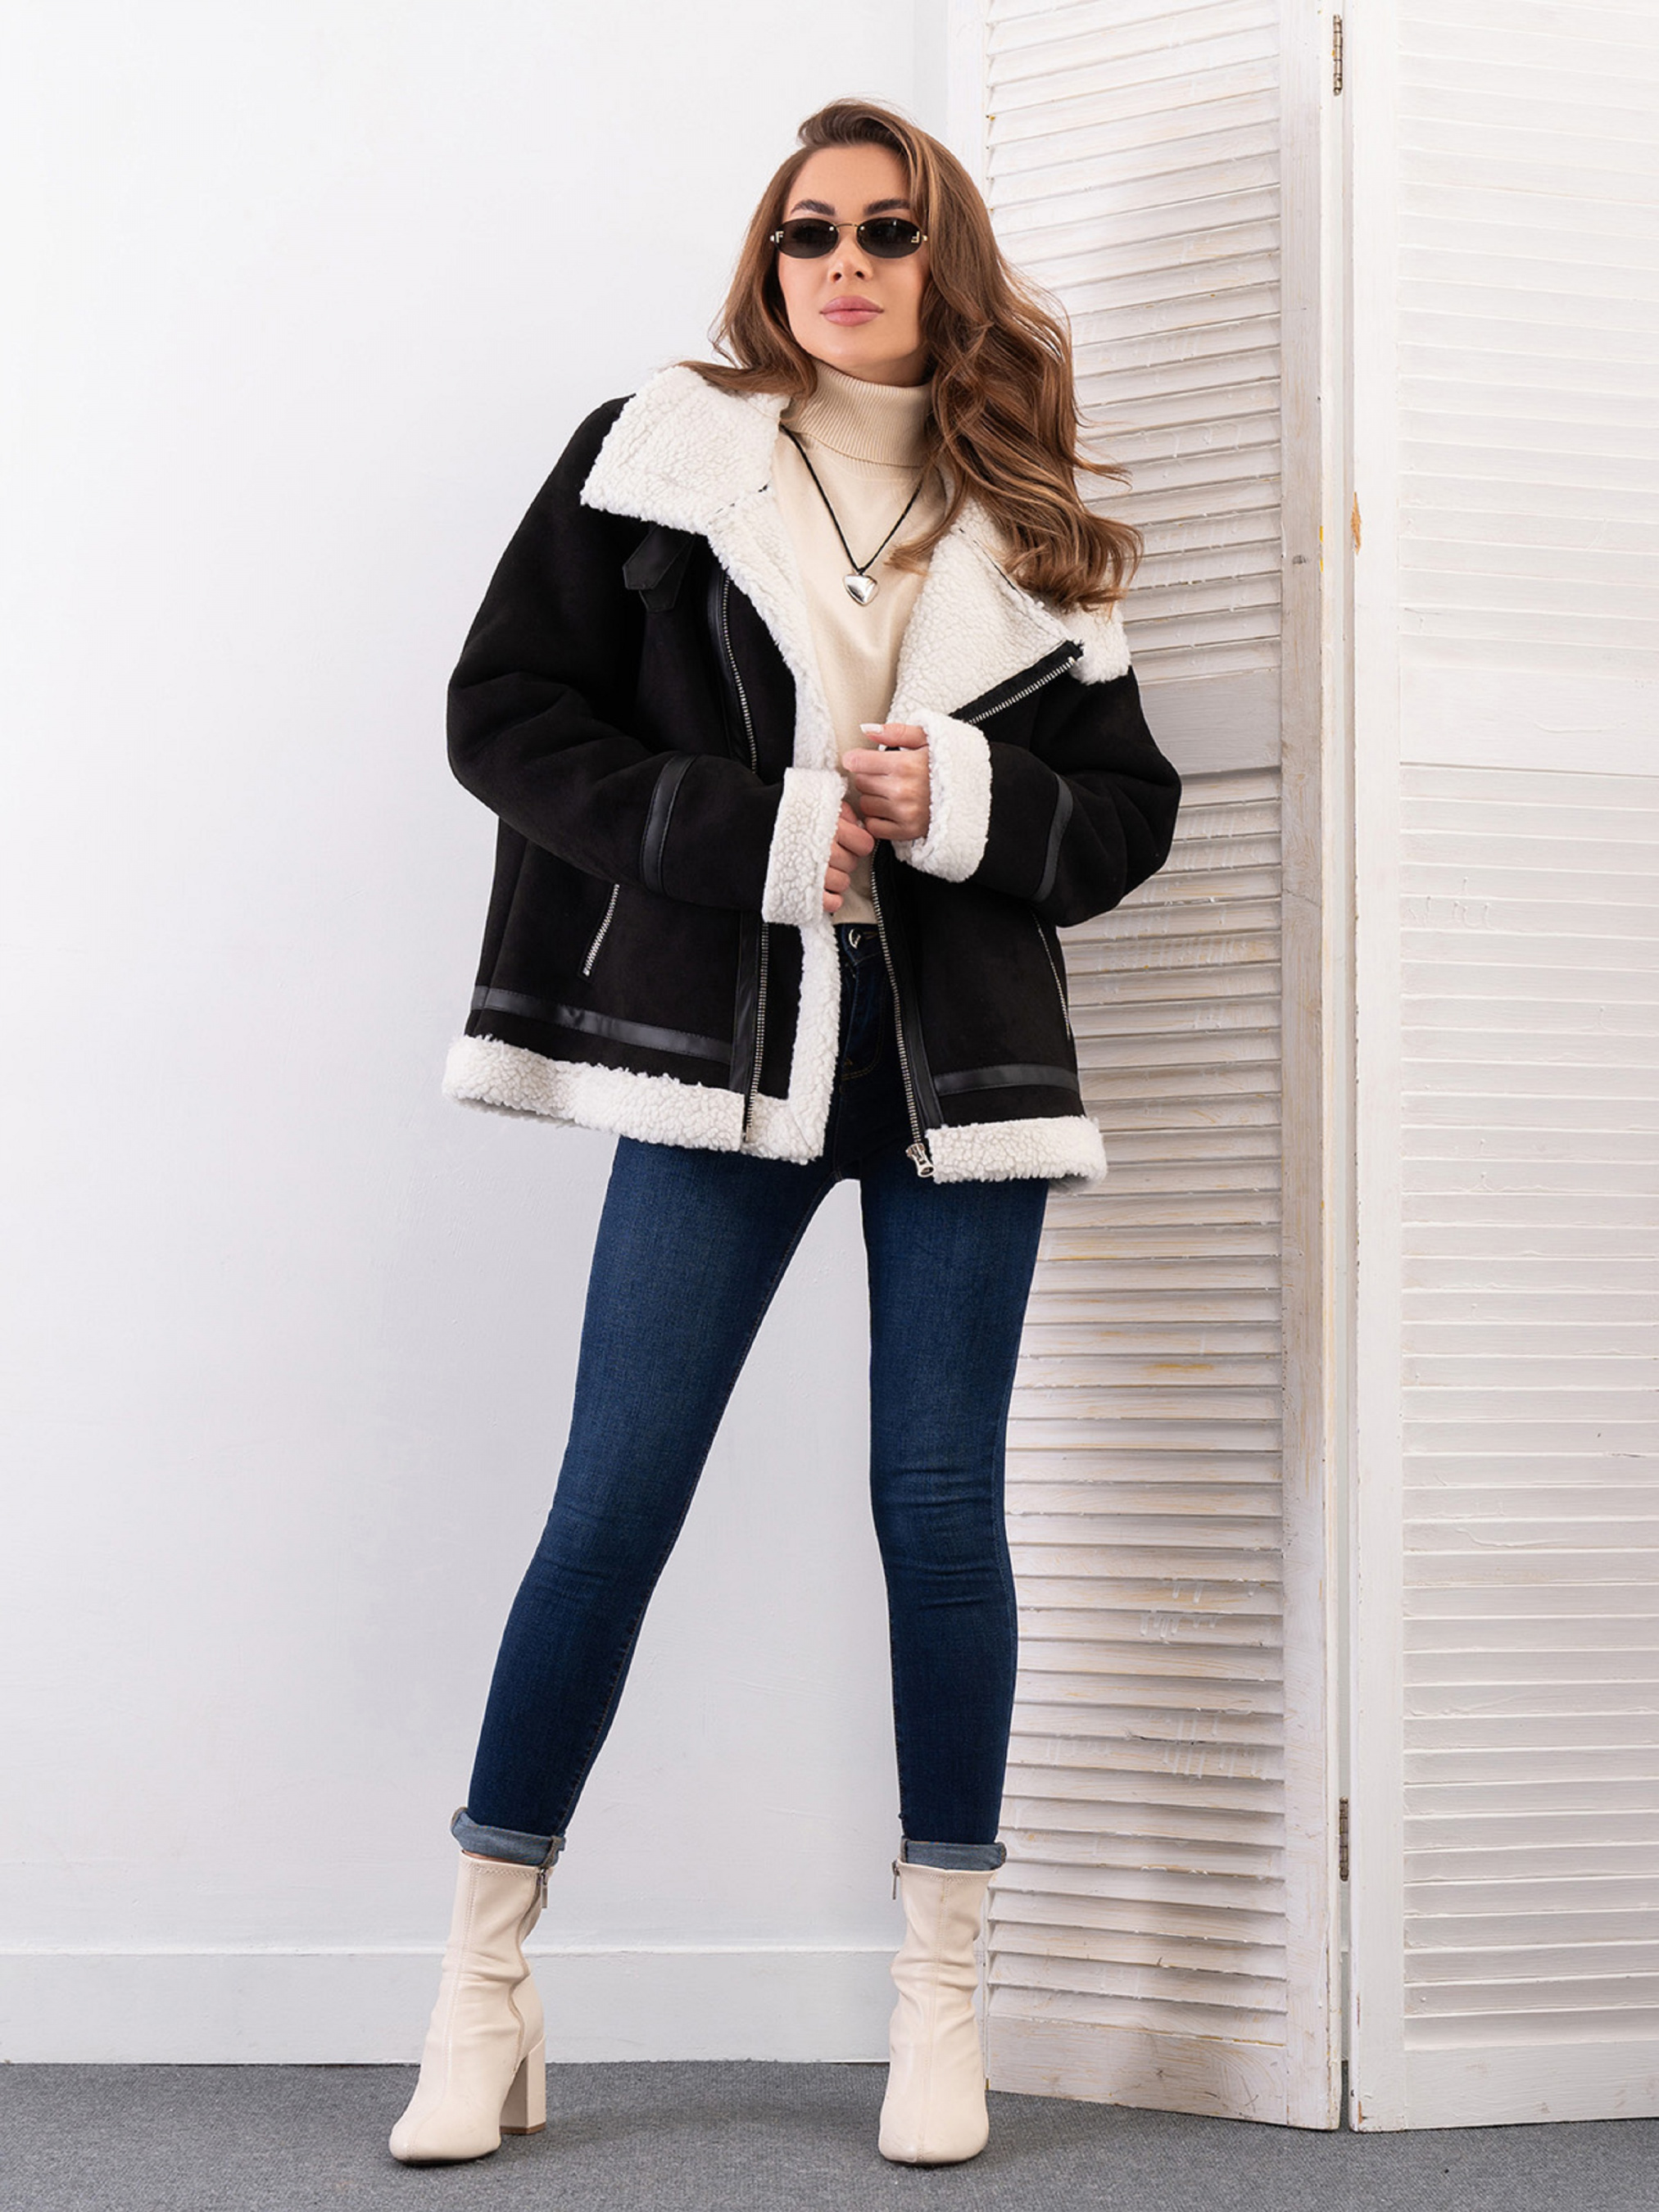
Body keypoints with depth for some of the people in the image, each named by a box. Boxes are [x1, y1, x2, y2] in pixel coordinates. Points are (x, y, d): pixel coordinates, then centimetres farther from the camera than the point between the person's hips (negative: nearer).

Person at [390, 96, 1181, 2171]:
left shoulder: (1029, 532, 11)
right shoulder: (657, 457, 4)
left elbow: (1132, 812, 11)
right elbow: (505, 711, -2)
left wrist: (963, 801, -9)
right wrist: (752, 833, -12)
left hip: (962, 1052, 2)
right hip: (721, 1038, -2)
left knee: (942, 1506, 3)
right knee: (614, 1502, -3)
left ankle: (940, 2000, 13)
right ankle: (482, 1996, 6)